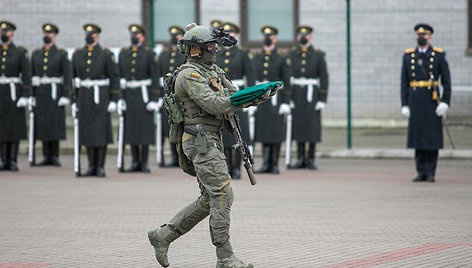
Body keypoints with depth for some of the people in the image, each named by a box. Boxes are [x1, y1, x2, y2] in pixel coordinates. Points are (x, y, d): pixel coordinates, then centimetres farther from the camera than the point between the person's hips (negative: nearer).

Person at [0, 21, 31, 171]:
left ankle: (13, 160, 2)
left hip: (14, 93, -3)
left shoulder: (20, 53, -1)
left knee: (15, 126, -2)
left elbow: (26, 76, -5)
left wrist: (25, 97, -14)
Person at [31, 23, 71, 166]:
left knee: (55, 123, -7)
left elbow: (67, 76, -5)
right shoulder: (36, 54, 11)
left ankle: (55, 156, -1)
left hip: (56, 93, -4)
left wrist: (65, 96, -13)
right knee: (42, 124, 2)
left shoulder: (61, 54, -1)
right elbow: (32, 75, 12)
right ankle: (47, 156, 7)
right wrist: (31, 95, 5)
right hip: (40, 94, 4)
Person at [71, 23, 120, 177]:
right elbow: (74, 78, 13)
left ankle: (101, 167, 2)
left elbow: (114, 78, -3)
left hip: (101, 97, -4)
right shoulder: (78, 55, 9)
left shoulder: (106, 55, -2)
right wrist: (74, 100, 9)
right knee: (87, 131, 4)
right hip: (84, 98, 4)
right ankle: (92, 166, 11)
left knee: (101, 131, -4)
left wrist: (114, 100, -9)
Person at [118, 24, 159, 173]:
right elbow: (119, 76, 8)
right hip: (128, 95, 3)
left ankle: (144, 162, 2)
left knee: (145, 128, -4)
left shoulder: (149, 53, -2)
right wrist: (119, 97, 1)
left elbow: (155, 77, -5)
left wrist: (154, 99, -12)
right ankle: (135, 162, 9)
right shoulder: (123, 53, 9)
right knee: (130, 128, 3)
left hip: (144, 94, -3)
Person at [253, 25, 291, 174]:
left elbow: (286, 82, -3)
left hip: (276, 100, -3)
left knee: (276, 133, -1)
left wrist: (286, 103, -10)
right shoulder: (256, 59, 11)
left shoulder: (282, 60, 1)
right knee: (263, 133, 3)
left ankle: (274, 165, 5)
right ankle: (266, 164, 7)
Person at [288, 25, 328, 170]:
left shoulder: (318, 55, -1)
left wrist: (323, 99, -9)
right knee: (298, 125, 3)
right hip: (296, 93, 2)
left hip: (312, 93, -2)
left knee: (312, 126, -3)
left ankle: (311, 160, 5)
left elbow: (324, 78, -2)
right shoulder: (291, 54, 5)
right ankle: (301, 160, 9)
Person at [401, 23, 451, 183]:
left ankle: (430, 173, 2)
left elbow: (446, 81, 0)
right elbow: (404, 82, 10)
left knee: (432, 139, -3)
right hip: (415, 102, 3)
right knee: (417, 136, 3)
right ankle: (421, 172, 10)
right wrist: (404, 105, 4)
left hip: (432, 102, -2)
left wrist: (445, 102, -9)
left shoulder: (439, 55, 2)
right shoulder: (408, 56, 9)